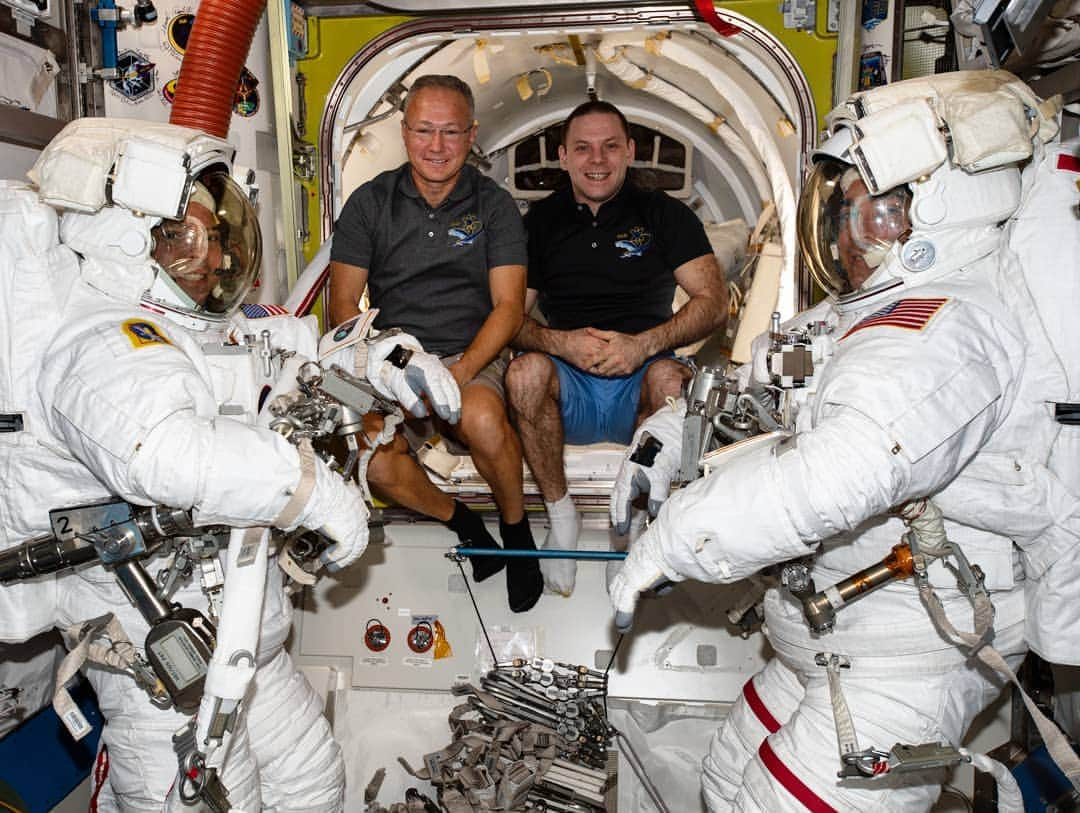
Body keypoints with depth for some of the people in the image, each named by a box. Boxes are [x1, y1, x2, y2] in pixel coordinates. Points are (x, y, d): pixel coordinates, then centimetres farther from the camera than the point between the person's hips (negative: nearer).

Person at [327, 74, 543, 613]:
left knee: (483, 418, -36)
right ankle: (462, 523, 0)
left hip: (472, 359, -1)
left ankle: (516, 530, -6)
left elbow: (508, 306, -2)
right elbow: (343, 303, 5)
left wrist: (459, 373, -17)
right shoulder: (371, 202, 8)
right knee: (369, 456, -29)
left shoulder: (494, 205, 6)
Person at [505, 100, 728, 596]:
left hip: (639, 384, -1)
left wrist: (644, 344, -18)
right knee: (526, 370, -31)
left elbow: (714, 301, -1)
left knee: (670, 377, -34)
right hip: (568, 392, 1)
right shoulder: (541, 222, 12)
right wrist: (562, 342, -16)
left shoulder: (665, 215, 8)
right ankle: (561, 517, -13)